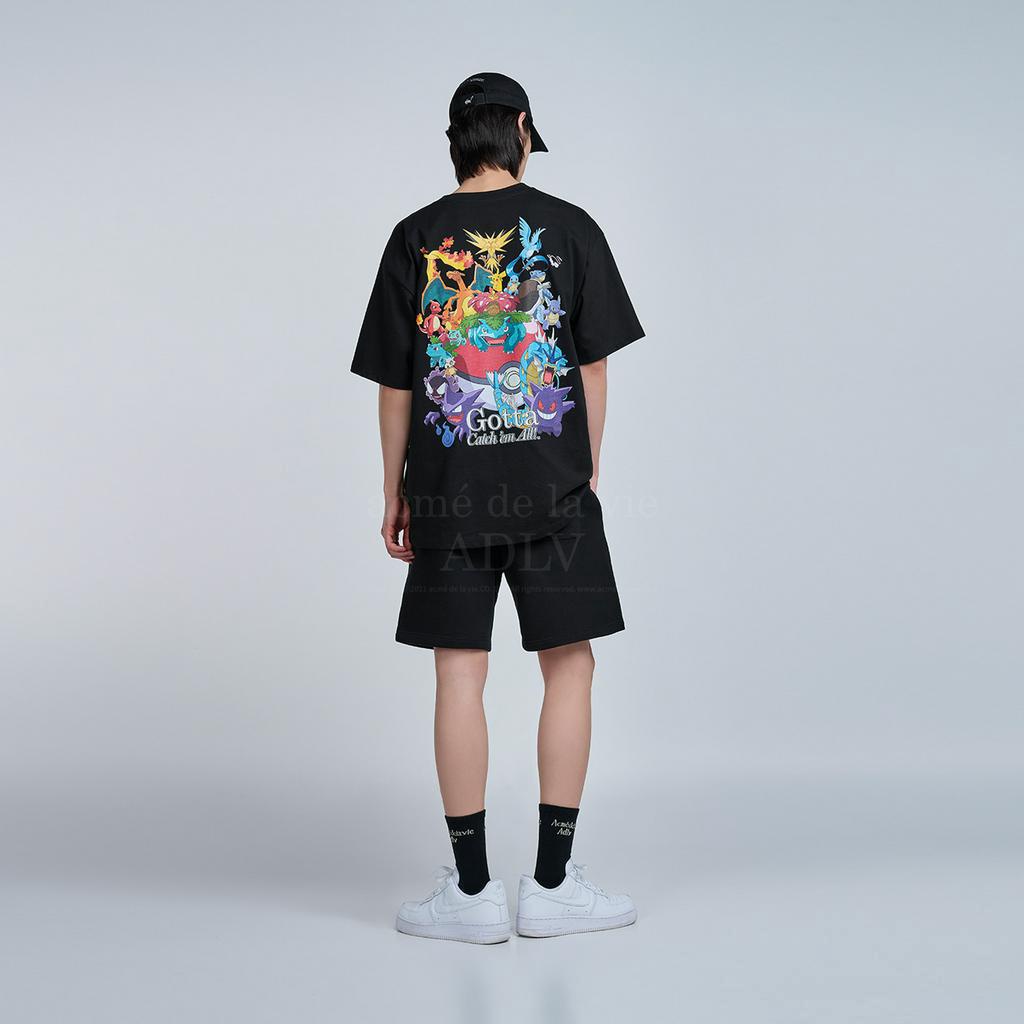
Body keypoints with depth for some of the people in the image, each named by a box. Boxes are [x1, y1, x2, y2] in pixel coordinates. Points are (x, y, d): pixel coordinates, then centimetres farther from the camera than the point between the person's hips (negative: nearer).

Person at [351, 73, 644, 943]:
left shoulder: (417, 239, 3)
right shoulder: (568, 228, 1)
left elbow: (395, 384, 3)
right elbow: (594, 366, 2)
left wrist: (395, 494, 11)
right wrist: (588, 471, 11)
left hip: (449, 491, 1)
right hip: (552, 487, 0)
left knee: (460, 675, 4)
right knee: (569, 667, 8)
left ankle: (472, 889, 10)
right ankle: (552, 883, 11)